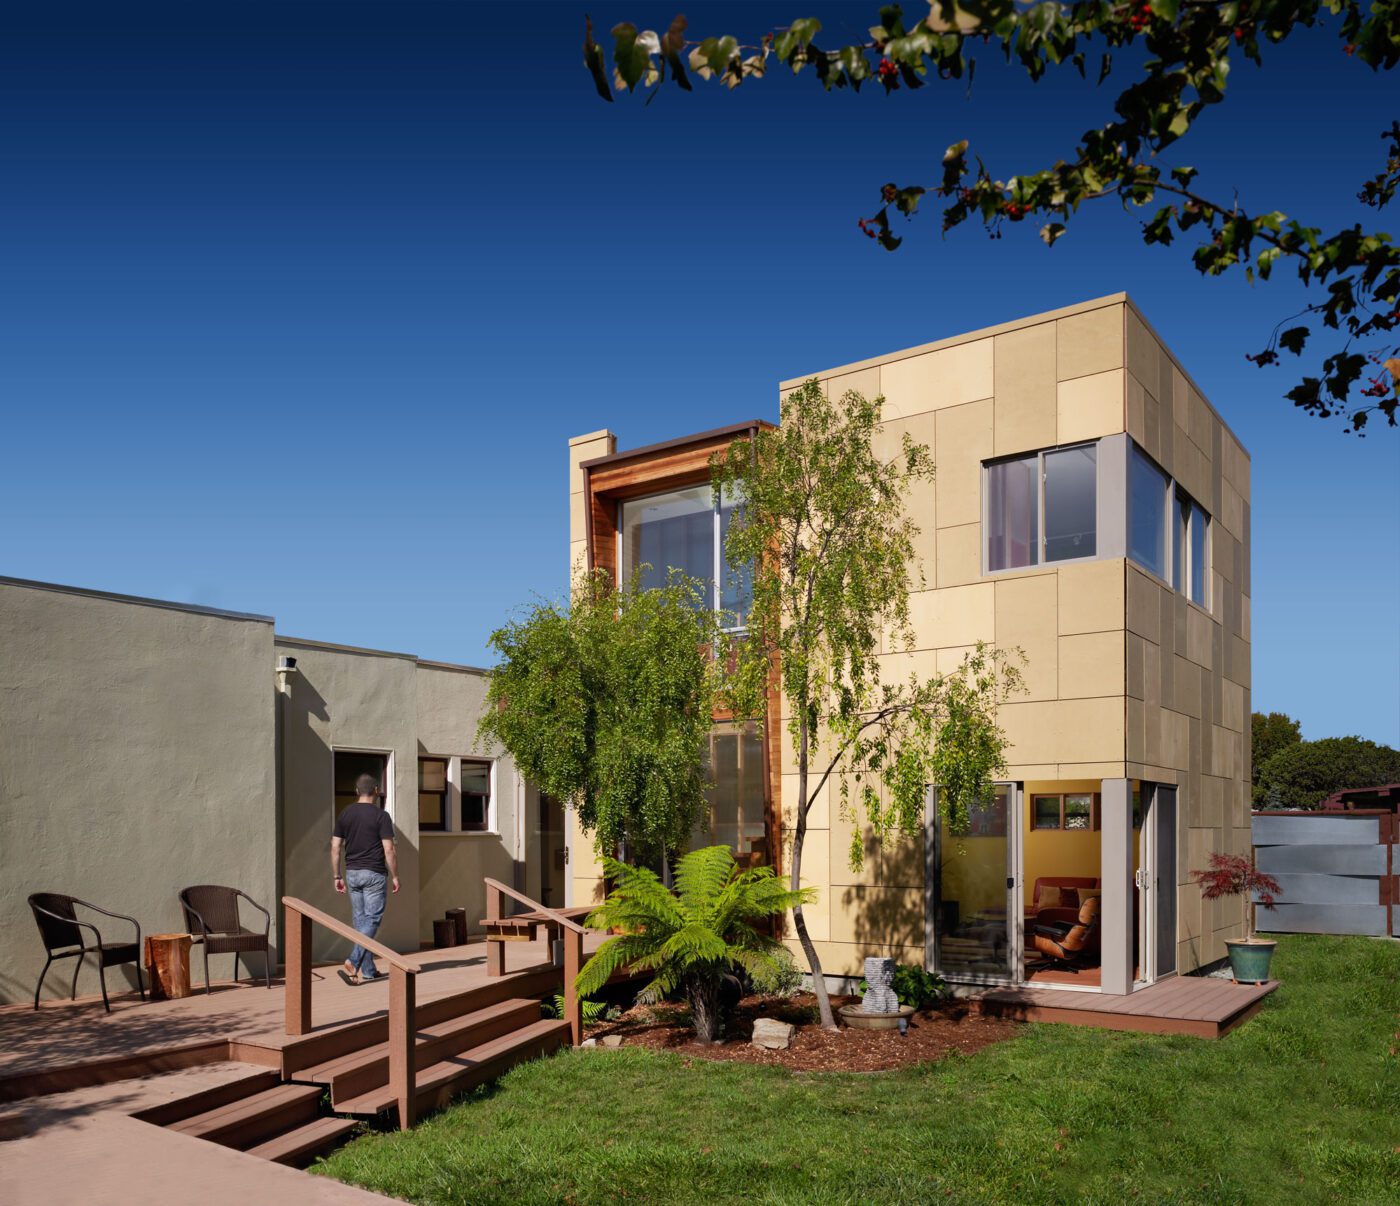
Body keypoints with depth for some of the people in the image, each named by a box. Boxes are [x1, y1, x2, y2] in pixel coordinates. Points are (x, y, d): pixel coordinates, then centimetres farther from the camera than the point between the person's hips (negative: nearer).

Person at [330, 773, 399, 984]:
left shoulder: (344, 815, 6)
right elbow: (388, 850, -11)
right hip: (374, 874, -5)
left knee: (360, 921, 11)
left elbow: (335, 848, 5)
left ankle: (367, 971, 14)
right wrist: (395, 876, -2)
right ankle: (352, 963, -17)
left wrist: (337, 876, 12)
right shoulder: (381, 815, -9)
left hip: (352, 873, 5)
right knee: (371, 920, -2)